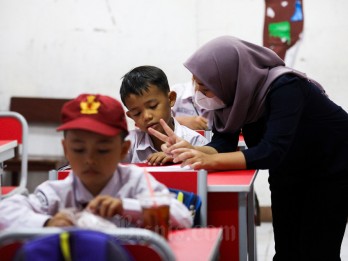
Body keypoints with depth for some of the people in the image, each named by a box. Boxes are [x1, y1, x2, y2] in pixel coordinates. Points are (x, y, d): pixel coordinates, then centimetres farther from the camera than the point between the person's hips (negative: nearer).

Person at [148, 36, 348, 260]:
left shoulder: (284, 88, -35)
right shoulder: (234, 90, -16)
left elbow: (272, 151, -43)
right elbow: (223, 143, -17)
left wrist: (209, 161, -51)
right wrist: (191, 150, -38)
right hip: (289, 171, 6)